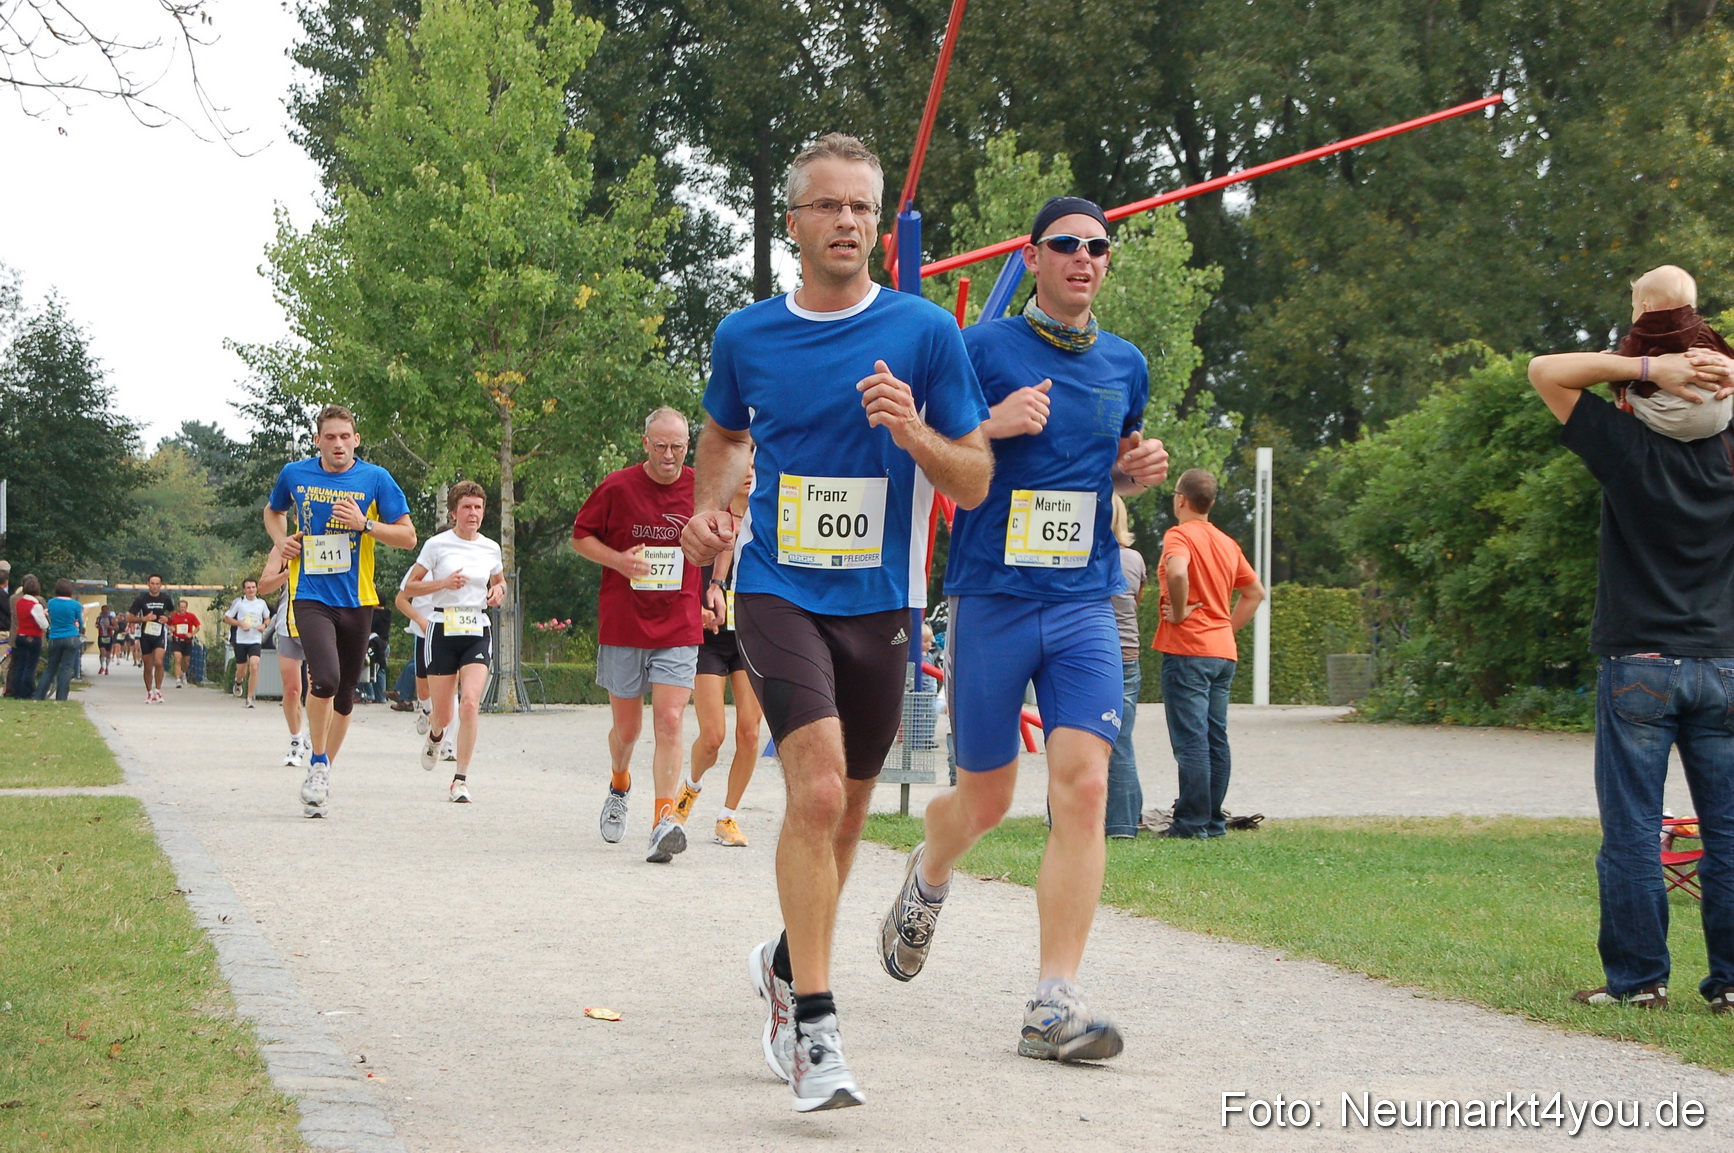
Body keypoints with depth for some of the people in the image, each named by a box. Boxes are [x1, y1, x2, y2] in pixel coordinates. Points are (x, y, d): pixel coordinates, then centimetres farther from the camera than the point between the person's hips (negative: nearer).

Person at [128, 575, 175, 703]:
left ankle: (158, 691, -7)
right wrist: (144, 619, -18)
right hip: (145, 635, 0)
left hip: (160, 634, 0)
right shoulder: (141, 599, -4)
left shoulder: (166, 598, 1)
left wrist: (167, 619, -4)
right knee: (148, 667, 6)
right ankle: (149, 693, 22)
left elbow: (173, 613, 19)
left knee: (158, 662, -20)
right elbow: (129, 618, -2)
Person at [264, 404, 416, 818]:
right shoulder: (294, 475, 3)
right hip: (311, 596, -1)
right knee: (325, 678, -23)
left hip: (356, 600, 2)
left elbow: (408, 537, -1)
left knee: (345, 692, 9)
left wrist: (364, 524, -15)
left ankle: (323, 770, 28)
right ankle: (318, 764, -2)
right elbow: (273, 511, 24)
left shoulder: (375, 479, -1)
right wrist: (281, 539, 3)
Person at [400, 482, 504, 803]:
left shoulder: (491, 548, 8)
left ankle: (461, 779, -11)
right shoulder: (437, 545, -1)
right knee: (443, 714, 4)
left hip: (478, 632, 2)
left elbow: (499, 581, 27)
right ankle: (435, 735, 44)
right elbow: (409, 587, 2)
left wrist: (499, 591, 3)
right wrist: (444, 583, -13)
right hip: (442, 631, -1)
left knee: (470, 703, -18)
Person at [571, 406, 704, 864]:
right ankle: (619, 787, 41)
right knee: (627, 727, 10)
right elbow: (581, 537, 6)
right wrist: (619, 560, -12)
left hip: (678, 628, 0)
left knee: (669, 722, -15)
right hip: (622, 625, 0)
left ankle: (664, 819, -18)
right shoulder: (617, 487, -4)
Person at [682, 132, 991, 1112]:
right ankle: (814, 1028, -17)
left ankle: (789, 963, 40)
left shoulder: (925, 332, -2)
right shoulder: (746, 336, 4)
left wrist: (914, 433, -19)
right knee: (818, 789, -20)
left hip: (879, 601, 2)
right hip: (778, 590, -1)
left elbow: (976, 483, -1)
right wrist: (712, 508, 7)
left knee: (847, 807, 13)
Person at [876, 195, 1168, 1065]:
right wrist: (992, 428, -16)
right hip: (991, 600, -3)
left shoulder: (1126, 366, 12)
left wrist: (1140, 471, 5)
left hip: (1085, 605, 3)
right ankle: (928, 879, 44)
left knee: (1083, 788, -14)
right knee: (984, 801, 7)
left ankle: (1054, 1005, -13)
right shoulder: (982, 349, -2)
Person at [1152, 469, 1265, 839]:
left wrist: (1179, 612, -16)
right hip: (1223, 651, 8)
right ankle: (1214, 820, 12)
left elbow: (1177, 572, -30)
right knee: (1216, 739, 9)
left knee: (1191, 739, -8)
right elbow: (1255, 591, 22)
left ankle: (1192, 821, -9)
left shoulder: (1179, 536, -8)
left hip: (1188, 651, -8)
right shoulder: (1227, 542, 15)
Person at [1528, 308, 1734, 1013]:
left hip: (1639, 667, -3)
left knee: (1632, 830, 2)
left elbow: (1545, 370, -3)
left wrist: (1645, 367, -11)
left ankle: (1639, 978, 2)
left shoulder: (1628, 447, -9)